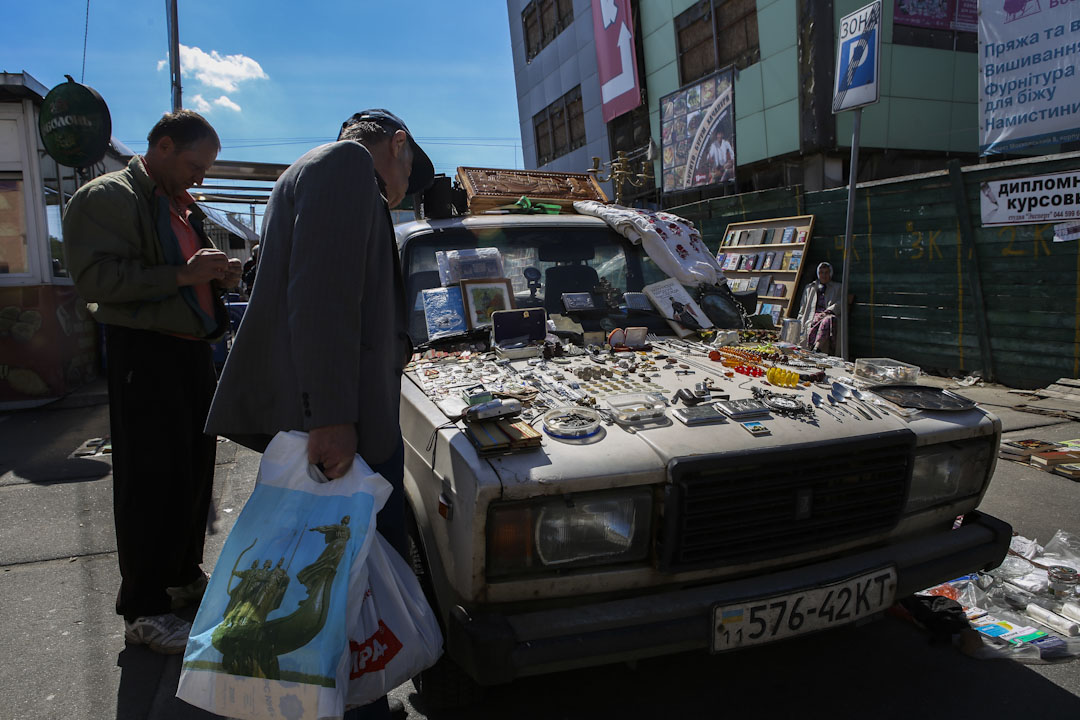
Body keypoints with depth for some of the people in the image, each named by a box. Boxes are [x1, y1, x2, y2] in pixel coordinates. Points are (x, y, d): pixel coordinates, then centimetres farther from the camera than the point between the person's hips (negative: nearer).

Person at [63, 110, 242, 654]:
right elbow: (95, 278, -20)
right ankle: (143, 611, 8)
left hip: (192, 350, 9)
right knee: (151, 481, -4)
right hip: (144, 353, -9)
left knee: (194, 470, 15)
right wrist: (182, 274, -24)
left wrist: (218, 277, 6)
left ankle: (184, 576, 32)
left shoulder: (184, 208, 19)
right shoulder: (106, 196, -8)